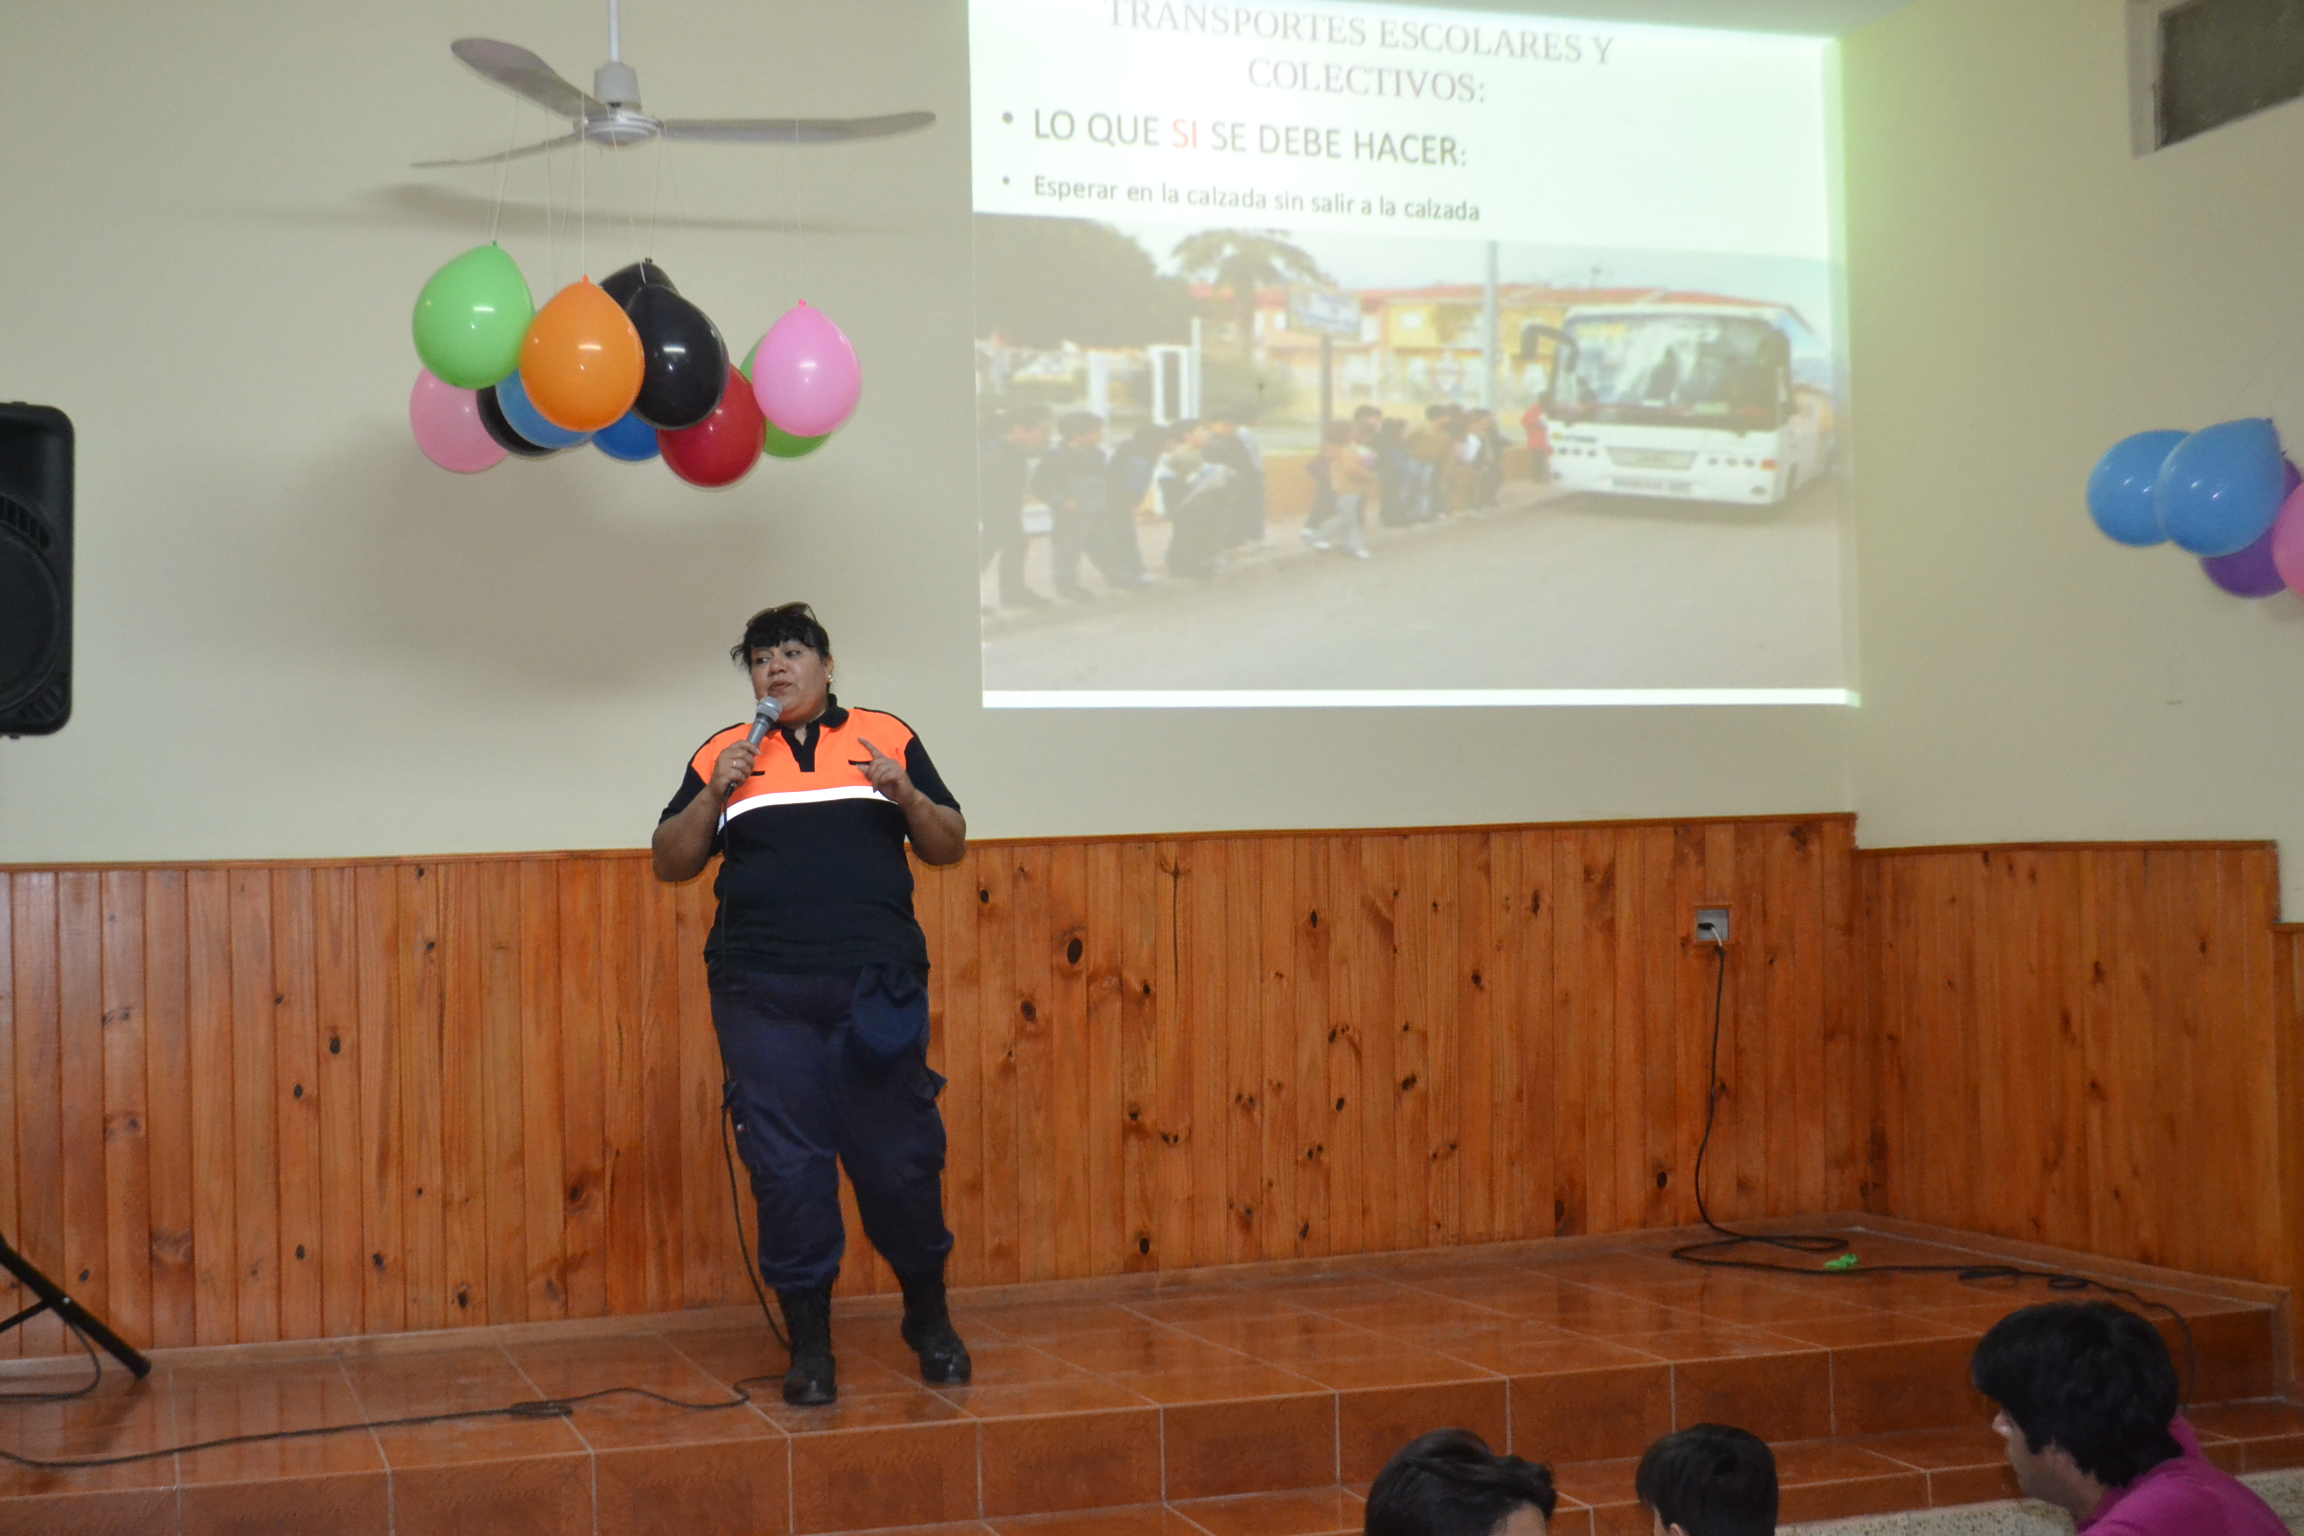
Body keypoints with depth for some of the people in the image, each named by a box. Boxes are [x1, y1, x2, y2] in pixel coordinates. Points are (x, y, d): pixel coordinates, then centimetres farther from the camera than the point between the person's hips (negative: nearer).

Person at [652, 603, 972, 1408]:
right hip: (764, 994, 1)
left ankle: (929, 1318, 25)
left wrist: (907, 797, -7)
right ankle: (809, 1347, 12)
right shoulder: (723, 754, 13)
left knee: (901, 1160, 3)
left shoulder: (886, 737, 11)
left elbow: (951, 845, 12)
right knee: (787, 1169, 0)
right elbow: (670, 862, 11)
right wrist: (715, 794, -5)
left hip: (877, 986, 0)